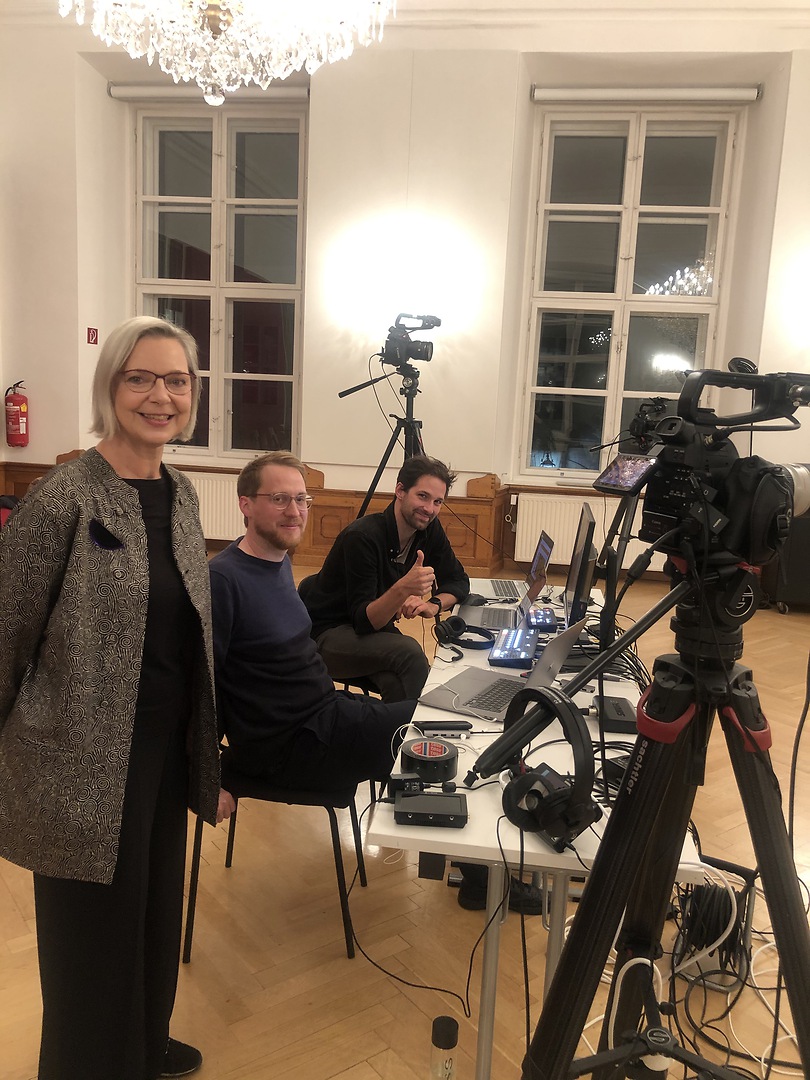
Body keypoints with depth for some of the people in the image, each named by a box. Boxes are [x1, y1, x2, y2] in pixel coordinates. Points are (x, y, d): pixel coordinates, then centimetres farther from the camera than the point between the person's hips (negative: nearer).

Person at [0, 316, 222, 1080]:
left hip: (167, 752, 7)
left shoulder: (180, 496, 3)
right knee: (94, 931, 12)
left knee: (156, 911, 24)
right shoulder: (61, 500, -18)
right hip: (85, 767, -7)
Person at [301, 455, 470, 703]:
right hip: (327, 635, -6)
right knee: (410, 653, -31)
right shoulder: (362, 536, -24)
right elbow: (363, 621, -26)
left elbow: (459, 581, 5)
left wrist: (433, 604, -16)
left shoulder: (430, 529, -3)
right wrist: (402, 590, -44)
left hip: (376, 630, 6)